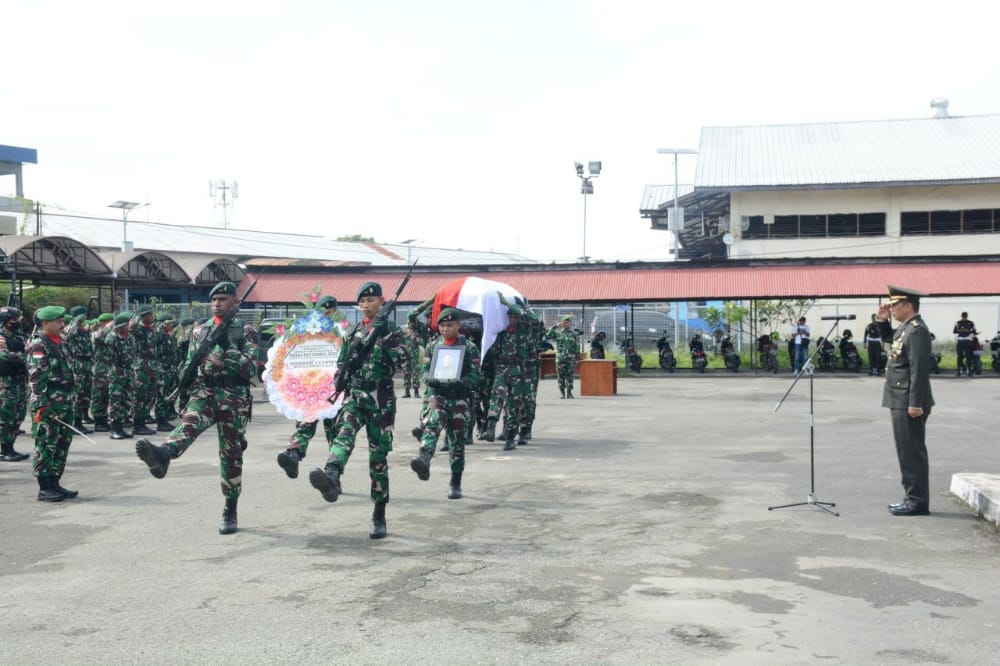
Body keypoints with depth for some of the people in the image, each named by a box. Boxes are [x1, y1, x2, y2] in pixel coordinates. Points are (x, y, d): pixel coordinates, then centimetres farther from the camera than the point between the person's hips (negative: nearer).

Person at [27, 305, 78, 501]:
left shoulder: (56, 343, 16)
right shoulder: (38, 345, -12)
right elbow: (36, 377, -18)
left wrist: (71, 398, 21)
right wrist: (41, 404, -22)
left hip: (64, 404, 9)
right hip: (47, 405, -9)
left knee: (62, 443, 12)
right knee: (46, 446, -2)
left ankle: (55, 483, 20)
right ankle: (44, 489, 4)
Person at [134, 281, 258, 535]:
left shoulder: (245, 332, 2)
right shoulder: (201, 331, 15)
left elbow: (251, 369, -8)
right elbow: (189, 364, 21)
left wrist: (228, 353, -19)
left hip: (233, 398, -2)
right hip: (203, 392, 2)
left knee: (231, 455, 3)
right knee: (189, 421, -30)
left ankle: (230, 512, 14)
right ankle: (162, 455, -61)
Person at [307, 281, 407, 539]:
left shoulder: (390, 329, 2)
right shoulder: (353, 331, 14)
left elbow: (403, 360, -12)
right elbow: (343, 365, 18)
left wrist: (383, 337, -19)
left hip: (381, 398, -3)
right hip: (354, 394, 3)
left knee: (378, 457, 0)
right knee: (344, 433, -29)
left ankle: (379, 517, 9)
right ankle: (331, 477, -55)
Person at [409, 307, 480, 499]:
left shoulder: (469, 348, 3)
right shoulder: (433, 347, 11)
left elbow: (474, 377, -5)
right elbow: (425, 372, 8)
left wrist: (457, 383, -22)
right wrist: (431, 380, -15)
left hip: (460, 398, -1)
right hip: (437, 395, 1)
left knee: (457, 442, 5)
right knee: (432, 423, -30)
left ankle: (455, 484, 18)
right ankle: (424, 461, -50)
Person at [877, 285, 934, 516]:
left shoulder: (917, 330, -17)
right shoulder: (906, 328, 13)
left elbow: (919, 369, -22)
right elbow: (888, 338, 34)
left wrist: (915, 403, -24)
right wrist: (882, 320, 15)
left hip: (908, 403, -10)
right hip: (901, 401, 10)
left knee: (912, 452, -4)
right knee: (908, 451, 14)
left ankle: (917, 502, 2)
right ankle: (913, 497, 22)